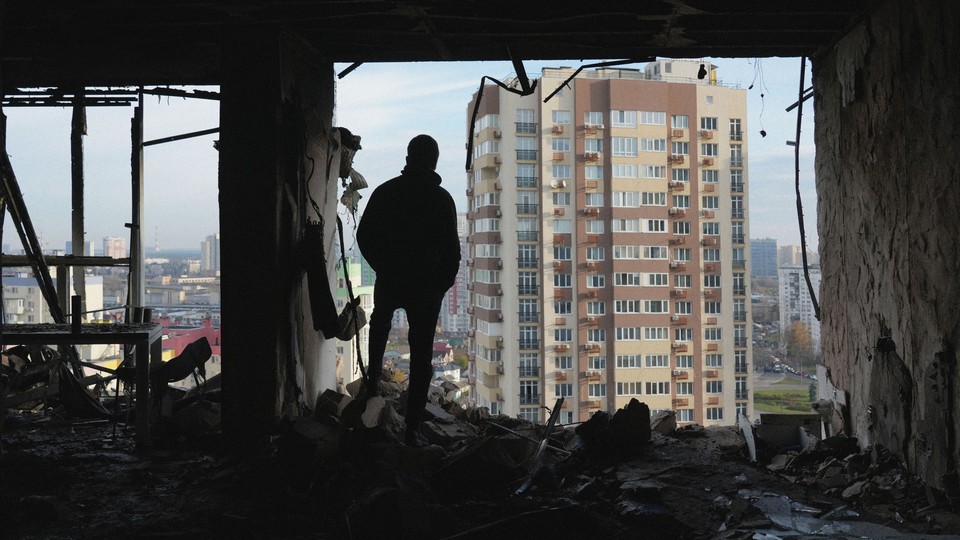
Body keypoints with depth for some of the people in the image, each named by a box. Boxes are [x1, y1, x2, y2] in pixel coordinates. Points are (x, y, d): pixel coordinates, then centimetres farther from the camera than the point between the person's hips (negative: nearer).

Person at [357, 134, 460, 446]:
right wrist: (444, 282, 5)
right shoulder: (441, 198, -8)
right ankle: (413, 429, 1)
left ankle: (373, 380, 28)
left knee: (380, 320, 35)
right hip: (427, 285, -2)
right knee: (421, 354, 3)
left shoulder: (385, 192, -1)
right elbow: (451, 247, -11)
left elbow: (364, 236, 3)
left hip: (389, 280, 2)